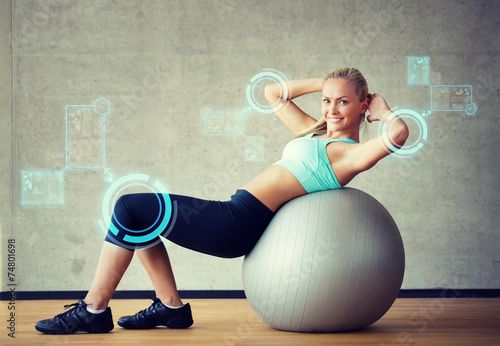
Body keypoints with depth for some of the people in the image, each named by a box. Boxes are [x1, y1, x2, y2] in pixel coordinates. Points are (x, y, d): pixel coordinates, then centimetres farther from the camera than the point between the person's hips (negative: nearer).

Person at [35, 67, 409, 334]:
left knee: (129, 208, -10)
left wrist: (381, 110, -6)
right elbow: (273, 92, 31)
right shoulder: (315, 132, 19)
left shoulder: (349, 153, -7)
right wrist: (323, 83, 23)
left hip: (240, 224, -10)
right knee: (139, 211, 18)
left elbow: (399, 134, -26)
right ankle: (171, 306, 14)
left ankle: (93, 310, -2)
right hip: (237, 219, 10)